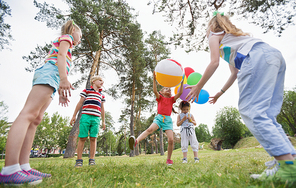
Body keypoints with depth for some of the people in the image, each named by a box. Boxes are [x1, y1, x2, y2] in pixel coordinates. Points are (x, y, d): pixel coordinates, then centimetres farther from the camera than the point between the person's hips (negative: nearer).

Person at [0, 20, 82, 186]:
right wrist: (64, 78, -22)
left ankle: (24, 167, -7)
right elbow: (61, 56, -7)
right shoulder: (66, 37, 14)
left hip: (50, 79, 10)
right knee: (29, 114, -22)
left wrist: (61, 92, 22)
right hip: (49, 72, -10)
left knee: (35, 120, -4)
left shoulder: (67, 48, 37)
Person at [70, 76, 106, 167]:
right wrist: (74, 116, 5)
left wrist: (103, 121, 17)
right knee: (82, 138, -2)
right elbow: (80, 103, 9)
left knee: (93, 138, 1)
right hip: (86, 116, -3)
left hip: (96, 118, 3)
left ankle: (92, 160, 6)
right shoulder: (86, 91, 12)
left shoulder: (102, 95, 21)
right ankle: (79, 160, 7)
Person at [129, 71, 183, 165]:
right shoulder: (160, 98, 13)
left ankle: (169, 159, 10)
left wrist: (182, 82, 2)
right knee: (149, 129, -31)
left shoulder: (172, 99, 19)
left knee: (171, 139, -9)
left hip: (168, 119, 2)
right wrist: (154, 80, -13)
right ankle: (135, 142, -46)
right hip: (159, 117, -2)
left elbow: (180, 93, 7)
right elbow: (155, 91, -6)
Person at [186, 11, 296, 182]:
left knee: (250, 110, -16)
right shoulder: (232, 37, 39)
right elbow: (235, 72, 34)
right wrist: (220, 93, 38)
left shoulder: (215, 36, 17)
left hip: (257, 57, -9)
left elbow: (214, 62, -1)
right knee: (266, 115, 4)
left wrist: (198, 87, 3)